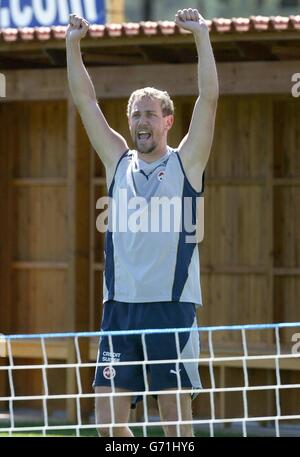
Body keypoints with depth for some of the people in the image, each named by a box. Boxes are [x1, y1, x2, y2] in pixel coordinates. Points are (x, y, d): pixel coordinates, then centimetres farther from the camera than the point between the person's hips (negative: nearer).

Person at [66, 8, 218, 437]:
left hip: (172, 307, -3)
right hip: (121, 306, 4)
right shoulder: (119, 162, 14)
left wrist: (202, 36, -8)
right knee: (108, 420, -2)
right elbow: (86, 101, 13)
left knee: (176, 420, -3)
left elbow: (209, 98, -3)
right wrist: (73, 45, 7)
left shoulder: (185, 163, 5)